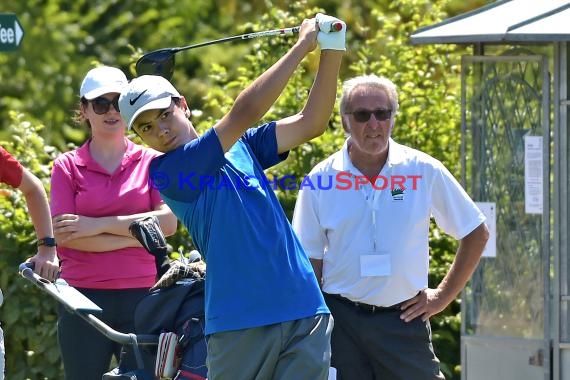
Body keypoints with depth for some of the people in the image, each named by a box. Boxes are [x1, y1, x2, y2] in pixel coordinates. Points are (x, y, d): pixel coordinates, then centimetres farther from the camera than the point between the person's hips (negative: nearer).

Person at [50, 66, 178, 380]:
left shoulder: (153, 162, 8)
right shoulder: (67, 166, 5)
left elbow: (168, 221, -6)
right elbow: (63, 234, -6)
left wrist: (100, 225, -11)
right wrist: (136, 235, -10)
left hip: (141, 295, 0)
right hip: (84, 296, 0)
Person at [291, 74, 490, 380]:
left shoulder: (424, 172, -1)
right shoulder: (320, 180, 0)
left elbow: (476, 234, 10)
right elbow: (309, 263, 5)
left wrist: (443, 296, 6)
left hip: (404, 319, -1)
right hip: (341, 321, 1)